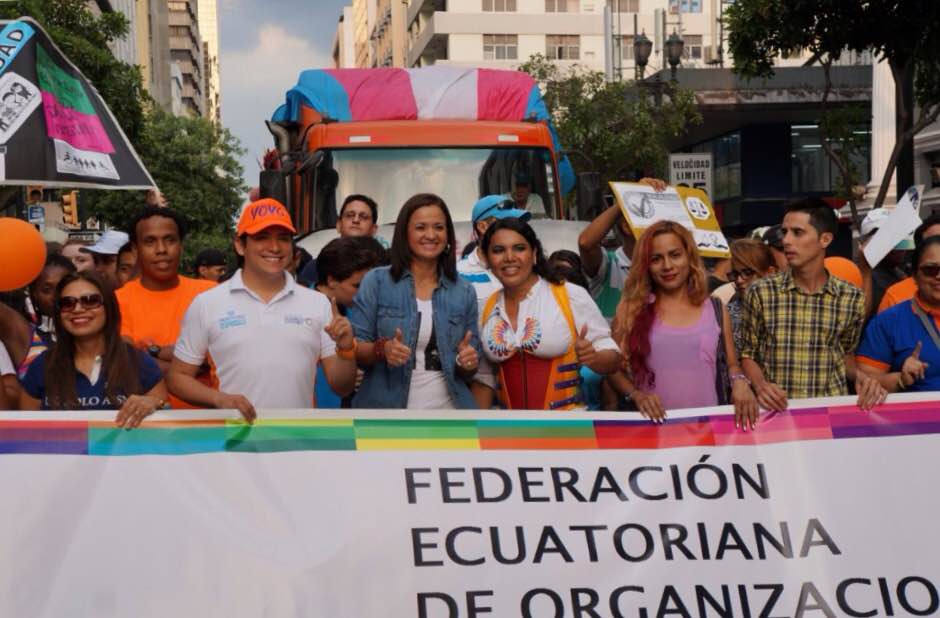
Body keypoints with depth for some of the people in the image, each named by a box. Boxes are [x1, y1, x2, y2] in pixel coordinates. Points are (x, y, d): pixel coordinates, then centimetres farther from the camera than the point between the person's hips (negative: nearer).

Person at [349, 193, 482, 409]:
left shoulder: (464, 292, 5)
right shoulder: (376, 281, -3)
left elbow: (469, 368, 9)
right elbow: (354, 346, -4)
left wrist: (469, 363, -11)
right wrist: (381, 349, -22)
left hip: (448, 408, 2)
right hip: (386, 409, -2)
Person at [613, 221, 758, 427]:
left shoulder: (716, 309, 12)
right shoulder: (631, 309, 6)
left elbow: (730, 364, 18)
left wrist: (739, 382, -2)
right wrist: (635, 394, -11)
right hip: (653, 423, -2)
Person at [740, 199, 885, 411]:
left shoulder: (851, 298, 3)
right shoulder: (761, 293, -1)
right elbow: (748, 354, 6)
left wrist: (860, 376, -2)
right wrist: (760, 384, -11)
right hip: (777, 410, -1)